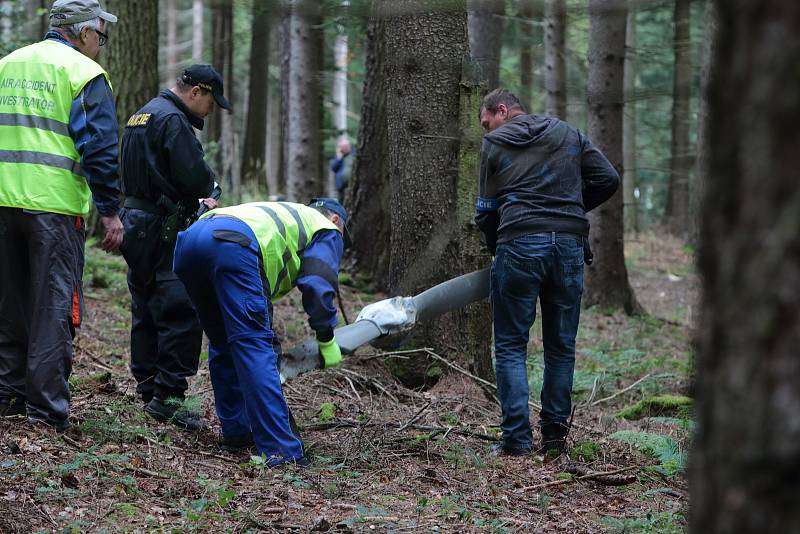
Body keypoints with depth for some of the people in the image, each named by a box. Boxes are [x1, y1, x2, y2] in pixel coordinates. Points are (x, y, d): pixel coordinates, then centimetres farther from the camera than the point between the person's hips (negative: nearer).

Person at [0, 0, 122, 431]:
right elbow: (99, 149, -11)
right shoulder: (85, 74, -6)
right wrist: (110, 212, -7)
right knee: (54, 307, -2)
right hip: (55, 207, -6)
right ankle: (46, 409, -3)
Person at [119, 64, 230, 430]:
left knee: (145, 313, 14)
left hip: (136, 223, 10)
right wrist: (207, 190, 2)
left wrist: (196, 199, 15)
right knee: (181, 313, -10)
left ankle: (148, 390, 19)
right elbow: (195, 176, -21)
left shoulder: (141, 115, 19)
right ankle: (167, 395, -13)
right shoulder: (173, 119, -14)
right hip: (165, 231, -10)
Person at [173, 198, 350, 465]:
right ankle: (280, 450, -14)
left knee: (222, 341, 23)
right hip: (231, 245, -7)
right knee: (253, 346, -9)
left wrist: (268, 337, 43)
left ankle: (236, 430, 27)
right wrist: (327, 340, 14)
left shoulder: (285, 215, 44)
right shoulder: (327, 230, 24)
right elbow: (317, 284, 6)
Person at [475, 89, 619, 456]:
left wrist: (495, 249, 22)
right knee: (561, 346, 11)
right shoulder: (568, 134, 17)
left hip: (519, 243, -3)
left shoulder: (494, 144, 9)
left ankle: (517, 438, -5)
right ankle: (555, 436, 11)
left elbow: (486, 209, 9)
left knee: (511, 346, 3)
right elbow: (608, 179, 9)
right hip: (569, 243, 3)